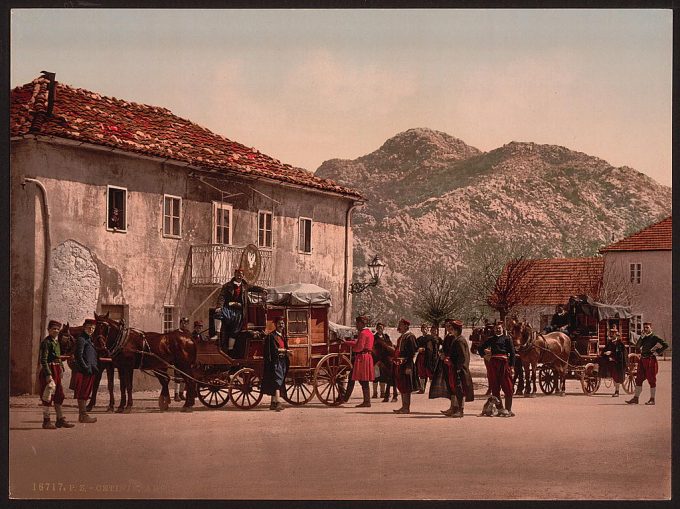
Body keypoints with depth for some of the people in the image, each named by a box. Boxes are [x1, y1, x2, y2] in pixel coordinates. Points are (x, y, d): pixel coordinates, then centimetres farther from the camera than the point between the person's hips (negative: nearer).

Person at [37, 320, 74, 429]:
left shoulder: (56, 342, 14)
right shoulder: (46, 342, -13)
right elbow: (43, 360, -19)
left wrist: (61, 369, 14)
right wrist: (48, 374, -24)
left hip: (57, 371, 9)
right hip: (49, 371, -9)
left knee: (59, 396, 13)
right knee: (48, 396, -3)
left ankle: (60, 420, 20)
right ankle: (46, 421, 4)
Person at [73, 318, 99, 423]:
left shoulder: (89, 340, 20)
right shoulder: (81, 340, -9)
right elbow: (79, 356, -18)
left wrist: (95, 368, 15)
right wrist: (86, 368, -21)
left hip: (90, 371, 10)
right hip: (83, 371, -10)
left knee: (86, 394, 12)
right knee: (82, 393, -6)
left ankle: (82, 415, 17)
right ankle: (83, 415, -6)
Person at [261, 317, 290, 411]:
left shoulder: (283, 336, 18)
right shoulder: (271, 336, -7)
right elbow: (274, 349, -14)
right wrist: (285, 351, -8)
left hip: (283, 361, 8)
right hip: (275, 361, -8)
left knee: (275, 383, 11)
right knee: (277, 380, -17)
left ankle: (273, 403, 15)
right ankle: (277, 403, -27)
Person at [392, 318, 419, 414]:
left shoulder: (409, 336, -13)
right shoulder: (401, 337, 15)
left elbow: (412, 352, -17)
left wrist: (408, 366, -21)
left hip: (405, 364, -9)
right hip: (399, 364, 9)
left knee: (405, 388, -5)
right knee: (401, 387, 12)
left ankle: (406, 408, -1)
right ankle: (404, 407, 18)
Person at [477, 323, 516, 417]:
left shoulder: (507, 338, 6)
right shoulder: (491, 339, 17)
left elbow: (512, 352, 1)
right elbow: (480, 348, 27)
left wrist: (511, 366, -7)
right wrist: (484, 354, 10)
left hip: (504, 363, -4)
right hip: (493, 364, 4)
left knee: (507, 388, -4)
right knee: (495, 388, 4)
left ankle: (508, 410, 1)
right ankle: (500, 409, 10)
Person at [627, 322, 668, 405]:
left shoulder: (654, 337, -5)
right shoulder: (643, 337, 14)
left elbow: (665, 345, -12)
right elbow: (637, 345, 0)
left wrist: (658, 352, -11)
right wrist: (641, 336, -9)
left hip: (650, 360, -7)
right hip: (642, 360, 7)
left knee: (651, 380, -1)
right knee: (638, 379, 5)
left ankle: (652, 399, 6)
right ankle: (636, 398, 8)